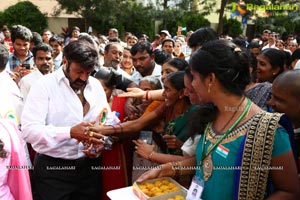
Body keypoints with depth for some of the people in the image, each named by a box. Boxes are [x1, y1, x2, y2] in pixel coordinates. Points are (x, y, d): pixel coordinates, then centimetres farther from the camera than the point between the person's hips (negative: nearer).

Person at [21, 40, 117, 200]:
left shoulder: (96, 85, 6)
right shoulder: (44, 85, -9)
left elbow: (110, 121, 9)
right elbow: (28, 130, -18)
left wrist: (102, 142, -11)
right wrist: (70, 132, -30)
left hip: (89, 166, 5)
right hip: (53, 168, -4)